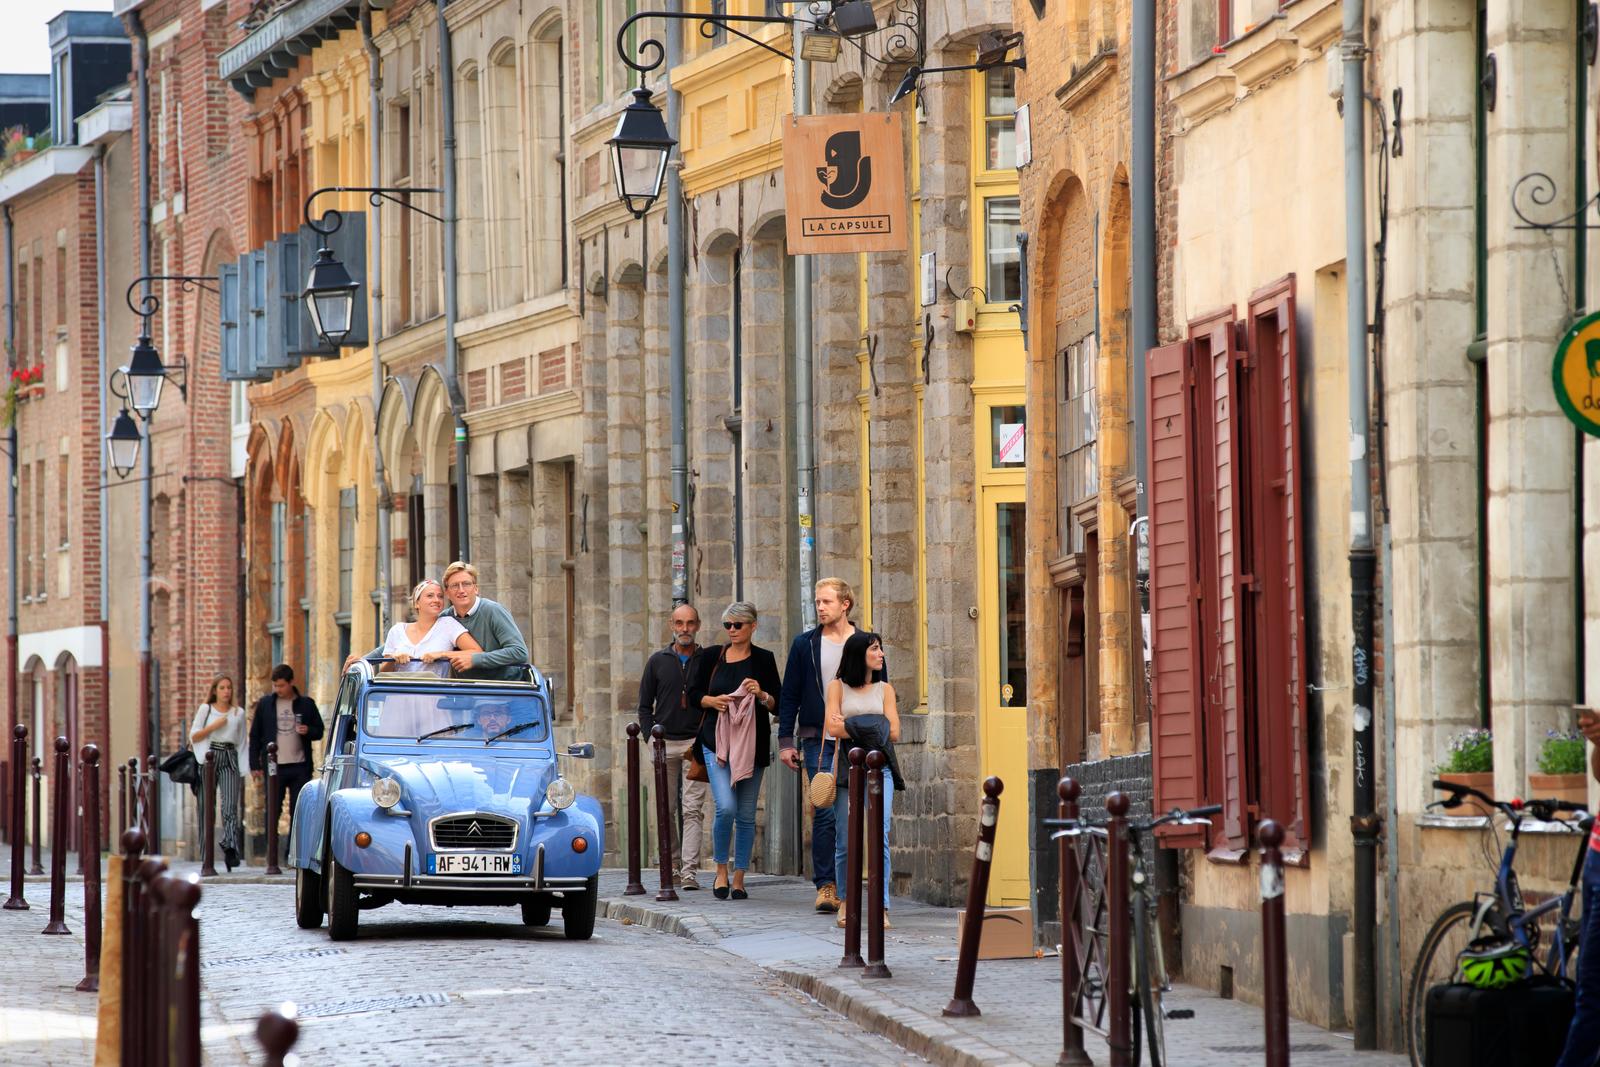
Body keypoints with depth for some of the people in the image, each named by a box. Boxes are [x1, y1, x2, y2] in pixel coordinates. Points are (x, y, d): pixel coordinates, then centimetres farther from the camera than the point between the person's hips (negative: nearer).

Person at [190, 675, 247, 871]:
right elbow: (193, 737, 6)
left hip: (230, 759, 0)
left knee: (230, 806, -15)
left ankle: (230, 849, -27)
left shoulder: (238, 713, 15)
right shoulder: (205, 709, 10)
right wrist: (213, 726, -8)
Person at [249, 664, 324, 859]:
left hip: (300, 767, 1)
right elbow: (255, 736, 8)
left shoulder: (306, 704, 5)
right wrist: (254, 765, 2)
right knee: (273, 811, 0)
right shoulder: (265, 704, 5)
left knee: (298, 813, 3)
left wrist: (308, 731, -13)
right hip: (274, 767, -1)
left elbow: (319, 731, 11)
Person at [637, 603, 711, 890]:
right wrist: (650, 737, 1)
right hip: (664, 744, 2)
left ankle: (689, 870, -15)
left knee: (693, 809, -9)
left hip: (696, 744, -2)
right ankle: (672, 865, 14)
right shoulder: (658, 661, 10)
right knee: (666, 810, 5)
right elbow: (645, 705, 13)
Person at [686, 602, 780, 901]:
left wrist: (762, 696, -15)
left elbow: (777, 705, 5)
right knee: (726, 807, -17)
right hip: (717, 741, -1)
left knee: (746, 814, 3)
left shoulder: (764, 660, 5)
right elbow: (693, 695, 9)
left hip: (752, 744, 1)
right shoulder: (710, 657, 6)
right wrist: (713, 701, -11)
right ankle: (721, 870, 1)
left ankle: (738, 879, 11)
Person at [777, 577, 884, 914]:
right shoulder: (805, 645, 6)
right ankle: (825, 884, -4)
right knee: (825, 813, -7)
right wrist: (786, 741, 2)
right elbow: (789, 696, 8)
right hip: (818, 740, -1)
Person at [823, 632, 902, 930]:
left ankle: (881, 908, -14)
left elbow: (893, 732, 3)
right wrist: (872, 728, -6)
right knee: (846, 838, -1)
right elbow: (834, 729, -5)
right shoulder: (838, 687, 7)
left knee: (880, 835, -13)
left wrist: (852, 726, -3)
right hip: (846, 767, -1)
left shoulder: (884, 690, 14)